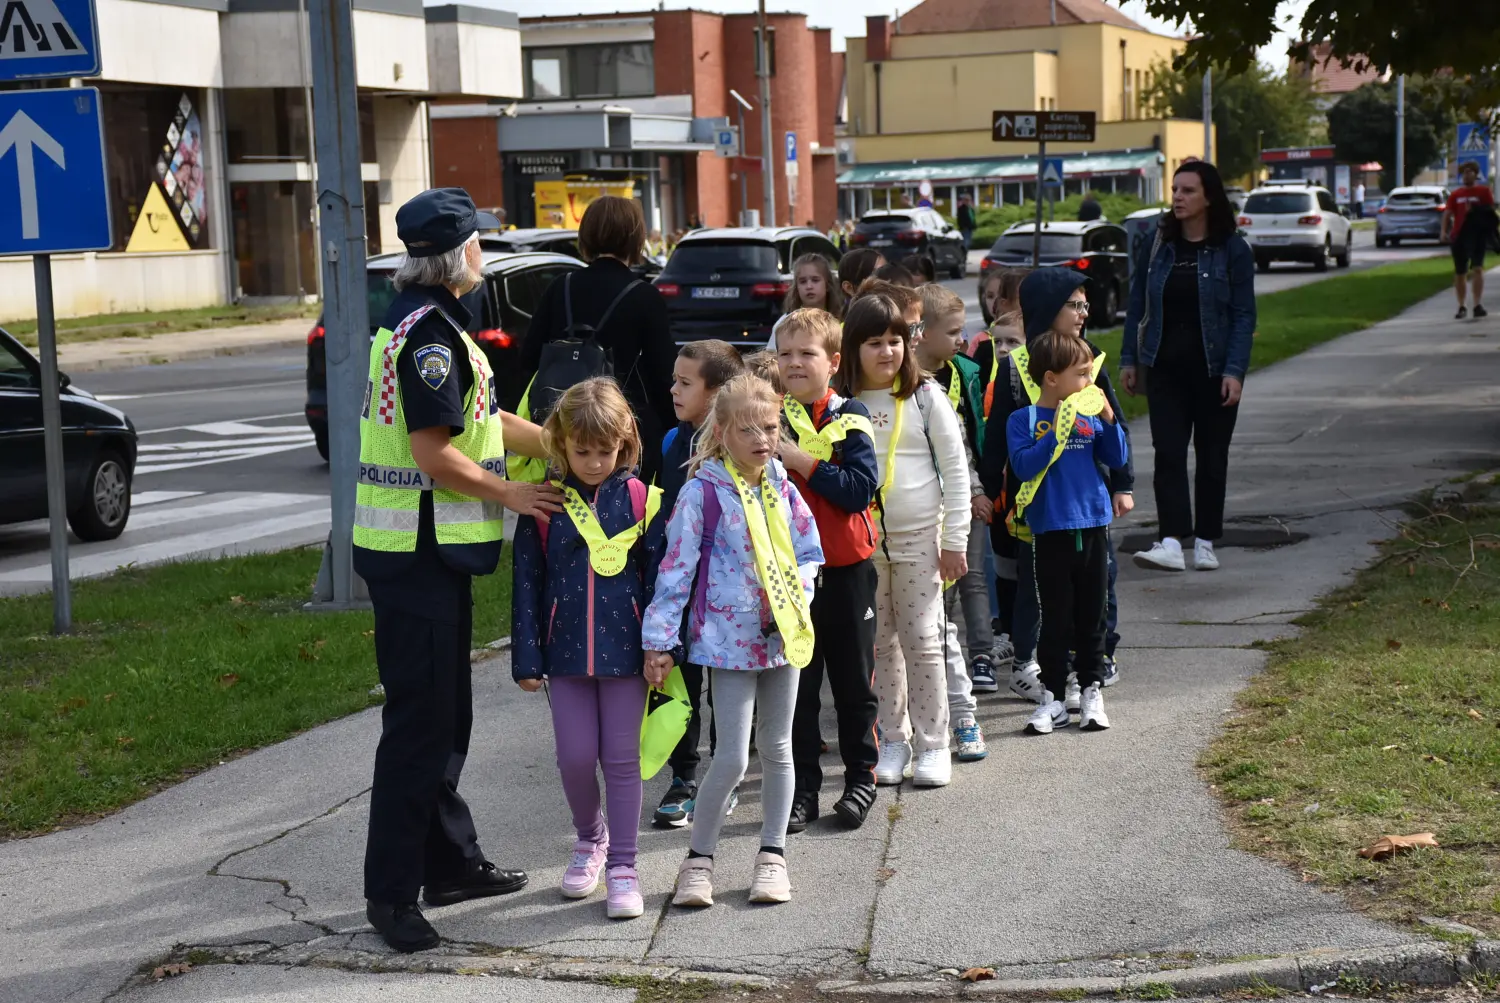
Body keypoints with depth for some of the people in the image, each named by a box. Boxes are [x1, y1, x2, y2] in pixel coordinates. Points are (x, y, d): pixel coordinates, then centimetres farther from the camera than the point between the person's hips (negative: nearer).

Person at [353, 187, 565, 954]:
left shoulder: (424, 320, 15)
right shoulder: (429, 331, -19)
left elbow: (485, 419, 19)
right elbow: (434, 453, -22)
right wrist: (508, 494, -9)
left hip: (432, 551, 11)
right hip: (416, 552, -11)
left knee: (445, 716, 17)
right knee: (419, 723, -6)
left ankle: (452, 863, 28)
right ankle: (391, 892, 1)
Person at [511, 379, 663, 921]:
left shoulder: (640, 500, -2)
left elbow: (657, 578, 2)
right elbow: (527, 583, 2)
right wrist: (527, 657, 1)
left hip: (623, 648, -1)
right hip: (565, 650, 1)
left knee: (621, 758, 4)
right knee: (575, 756, 4)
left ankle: (622, 866, 13)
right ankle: (590, 838, 31)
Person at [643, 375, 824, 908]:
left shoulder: (783, 489, 6)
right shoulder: (702, 493, -9)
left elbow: (809, 553, 14)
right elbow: (676, 567, -9)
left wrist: (795, 598, -6)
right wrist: (658, 641, -11)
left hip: (784, 632, 5)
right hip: (730, 637, -5)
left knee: (777, 748, 12)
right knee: (732, 757, -8)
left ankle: (772, 854, 24)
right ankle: (698, 858, 8)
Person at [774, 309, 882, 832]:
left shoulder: (849, 417, -4)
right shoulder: (770, 418, 4)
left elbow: (861, 489, -16)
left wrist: (801, 461, -20)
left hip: (845, 567, -2)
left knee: (854, 680, 8)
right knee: (797, 683, 7)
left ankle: (860, 778, 21)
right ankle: (802, 789, 15)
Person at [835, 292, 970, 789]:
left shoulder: (925, 396, -3)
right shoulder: (840, 401, 1)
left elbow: (955, 470, -2)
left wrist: (955, 541, -5)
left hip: (918, 535, -2)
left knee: (922, 640, 0)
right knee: (880, 642, 8)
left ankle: (932, 744, 8)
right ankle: (893, 740, 18)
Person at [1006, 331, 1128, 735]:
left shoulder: (1089, 416, 6)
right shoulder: (1023, 420, -4)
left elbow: (1118, 459, 7)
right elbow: (1024, 466, -16)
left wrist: (1108, 418, -6)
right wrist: (1057, 431, -20)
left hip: (1093, 526, 3)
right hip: (1050, 531, -3)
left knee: (1091, 616, 10)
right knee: (1056, 619, 2)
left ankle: (1092, 691, 19)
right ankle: (1052, 698, 10)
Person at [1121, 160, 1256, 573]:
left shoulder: (1232, 249, -4)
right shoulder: (1158, 245, 4)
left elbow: (1243, 315, -6)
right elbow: (1137, 304, 9)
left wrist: (1234, 371, -15)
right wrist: (1129, 360, 5)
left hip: (1213, 369, -2)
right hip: (1165, 368, 2)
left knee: (1211, 455, 7)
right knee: (1168, 453, -8)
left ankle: (1205, 542, 17)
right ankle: (1171, 542, -14)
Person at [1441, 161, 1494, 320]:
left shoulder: (1484, 191, 4)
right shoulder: (1455, 194, 14)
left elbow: (1491, 213, 2)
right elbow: (1448, 213, 7)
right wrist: (1444, 231, -7)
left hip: (1477, 235, -4)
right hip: (1458, 236, 4)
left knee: (1477, 269, -18)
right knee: (1459, 274, 9)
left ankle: (1478, 305, -22)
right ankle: (1461, 307, 23)